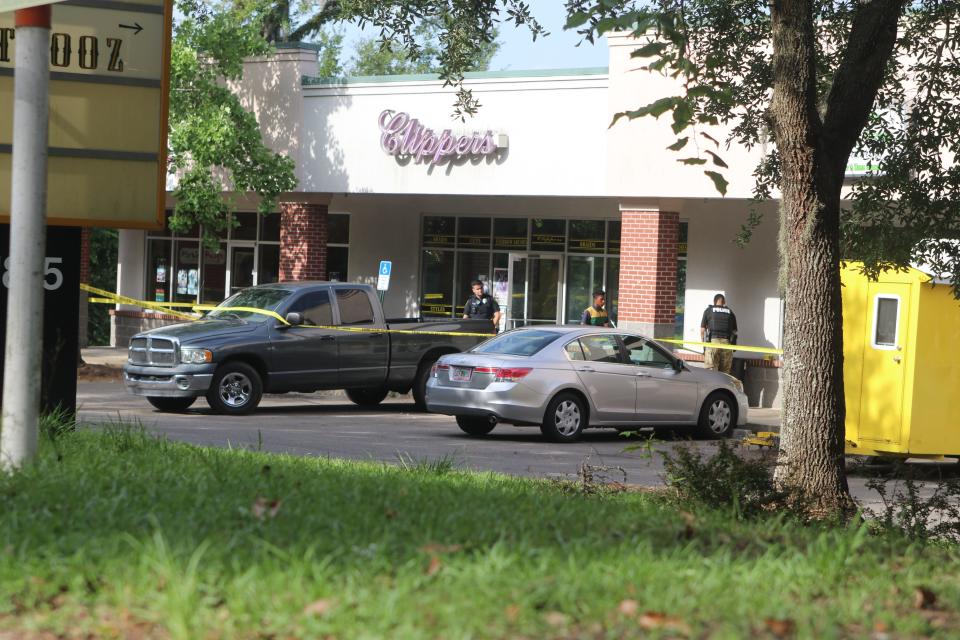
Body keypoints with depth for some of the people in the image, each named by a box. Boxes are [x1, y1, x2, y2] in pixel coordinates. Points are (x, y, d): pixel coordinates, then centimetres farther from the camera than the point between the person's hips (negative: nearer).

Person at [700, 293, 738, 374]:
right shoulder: (730, 313, 17)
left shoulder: (708, 310, 12)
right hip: (727, 343, 2)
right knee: (725, 372, 3)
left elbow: (702, 330, 12)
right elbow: (734, 331, 16)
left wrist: (702, 342, 26)